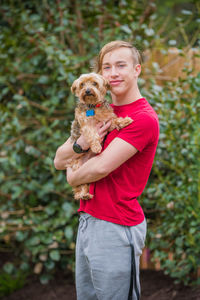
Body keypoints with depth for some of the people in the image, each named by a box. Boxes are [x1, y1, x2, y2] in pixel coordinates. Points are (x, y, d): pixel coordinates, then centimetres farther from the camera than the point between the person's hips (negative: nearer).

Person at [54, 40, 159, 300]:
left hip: (116, 227, -8)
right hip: (87, 221, 8)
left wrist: (74, 177, -1)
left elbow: (102, 166, -22)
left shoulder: (144, 118, -13)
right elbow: (59, 161, 9)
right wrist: (81, 143, -12)